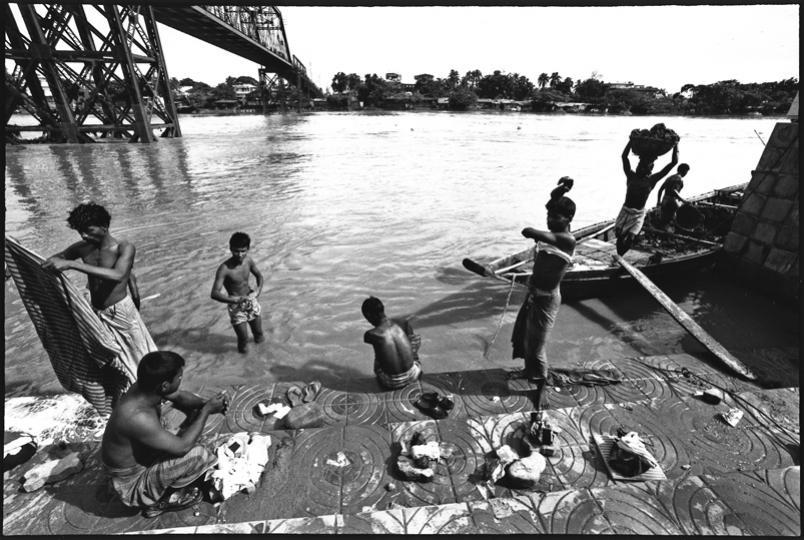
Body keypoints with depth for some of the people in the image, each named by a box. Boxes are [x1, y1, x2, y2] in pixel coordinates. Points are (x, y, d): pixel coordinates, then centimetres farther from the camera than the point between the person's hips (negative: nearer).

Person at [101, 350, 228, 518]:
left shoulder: (145, 387, -16)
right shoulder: (137, 417, -39)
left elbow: (180, 397, 1)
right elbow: (182, 447, -31)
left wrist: (205, 404, -17)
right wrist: (207, 410, -24)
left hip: (142, 458, 8)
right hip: (133, 483, -8)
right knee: (197, 456, -22)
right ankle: (160, 503, 5)